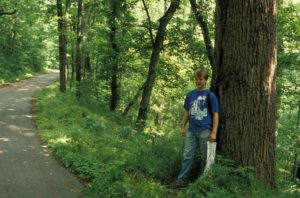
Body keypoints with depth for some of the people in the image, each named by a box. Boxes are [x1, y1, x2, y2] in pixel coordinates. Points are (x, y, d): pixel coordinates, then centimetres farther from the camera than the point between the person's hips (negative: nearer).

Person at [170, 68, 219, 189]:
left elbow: (215, 115, -4)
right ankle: (182, 179, 9)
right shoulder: (190, 95, 9)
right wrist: (182, 127, 10)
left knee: (204, 157, 6)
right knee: (187, 155, 4)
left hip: (205, 131, -4)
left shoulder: (210, 96, -4)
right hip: (191, 131, 4)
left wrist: (214, 132, -11)